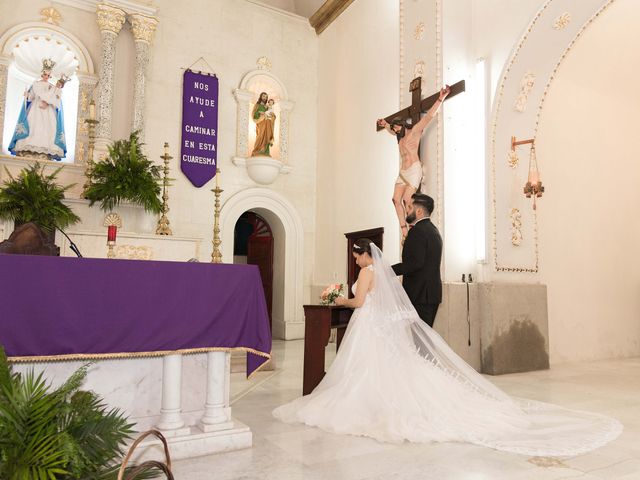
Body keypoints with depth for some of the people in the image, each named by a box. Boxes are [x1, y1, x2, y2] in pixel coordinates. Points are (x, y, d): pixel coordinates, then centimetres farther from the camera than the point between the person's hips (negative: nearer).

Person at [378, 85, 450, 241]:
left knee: (406, 199, -17)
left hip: (414, 171, -8)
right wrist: (385, 124, 60)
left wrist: (441, 99, -17)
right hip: (402, 172, 8)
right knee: (396, 199, -9)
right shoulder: (400, 136, 21)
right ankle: (404, 227, -10)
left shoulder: (414, 131, 0)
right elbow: (392, 130, 45)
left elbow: (429, 116, -10)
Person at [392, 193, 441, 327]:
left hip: (420, 295, -10)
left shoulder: (418, 231, -14)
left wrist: (389, 270, -20)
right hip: (433, 293, 10)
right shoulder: (433, 229, 17)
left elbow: (415, 262, -23)